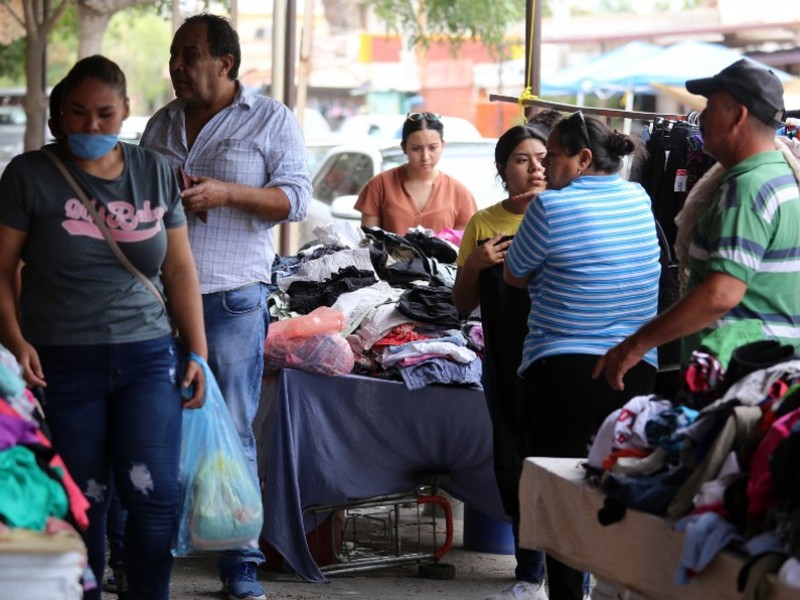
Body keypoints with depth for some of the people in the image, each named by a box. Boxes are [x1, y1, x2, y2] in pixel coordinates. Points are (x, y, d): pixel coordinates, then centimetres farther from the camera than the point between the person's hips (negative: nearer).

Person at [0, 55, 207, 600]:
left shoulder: (155, 172, 10)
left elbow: (180, 270, 13)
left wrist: (198, 353, 7)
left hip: (147, 356, 2)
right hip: (62, 364, -2)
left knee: (155, 493, -8)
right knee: (81, 503, -1)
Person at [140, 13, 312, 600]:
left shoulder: (271, 120, 2)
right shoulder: (161, 124, 17)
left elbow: (298, 198, -5)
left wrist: (227, 193, -17)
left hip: (231, 298, -4)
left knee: (233, 433, -2)